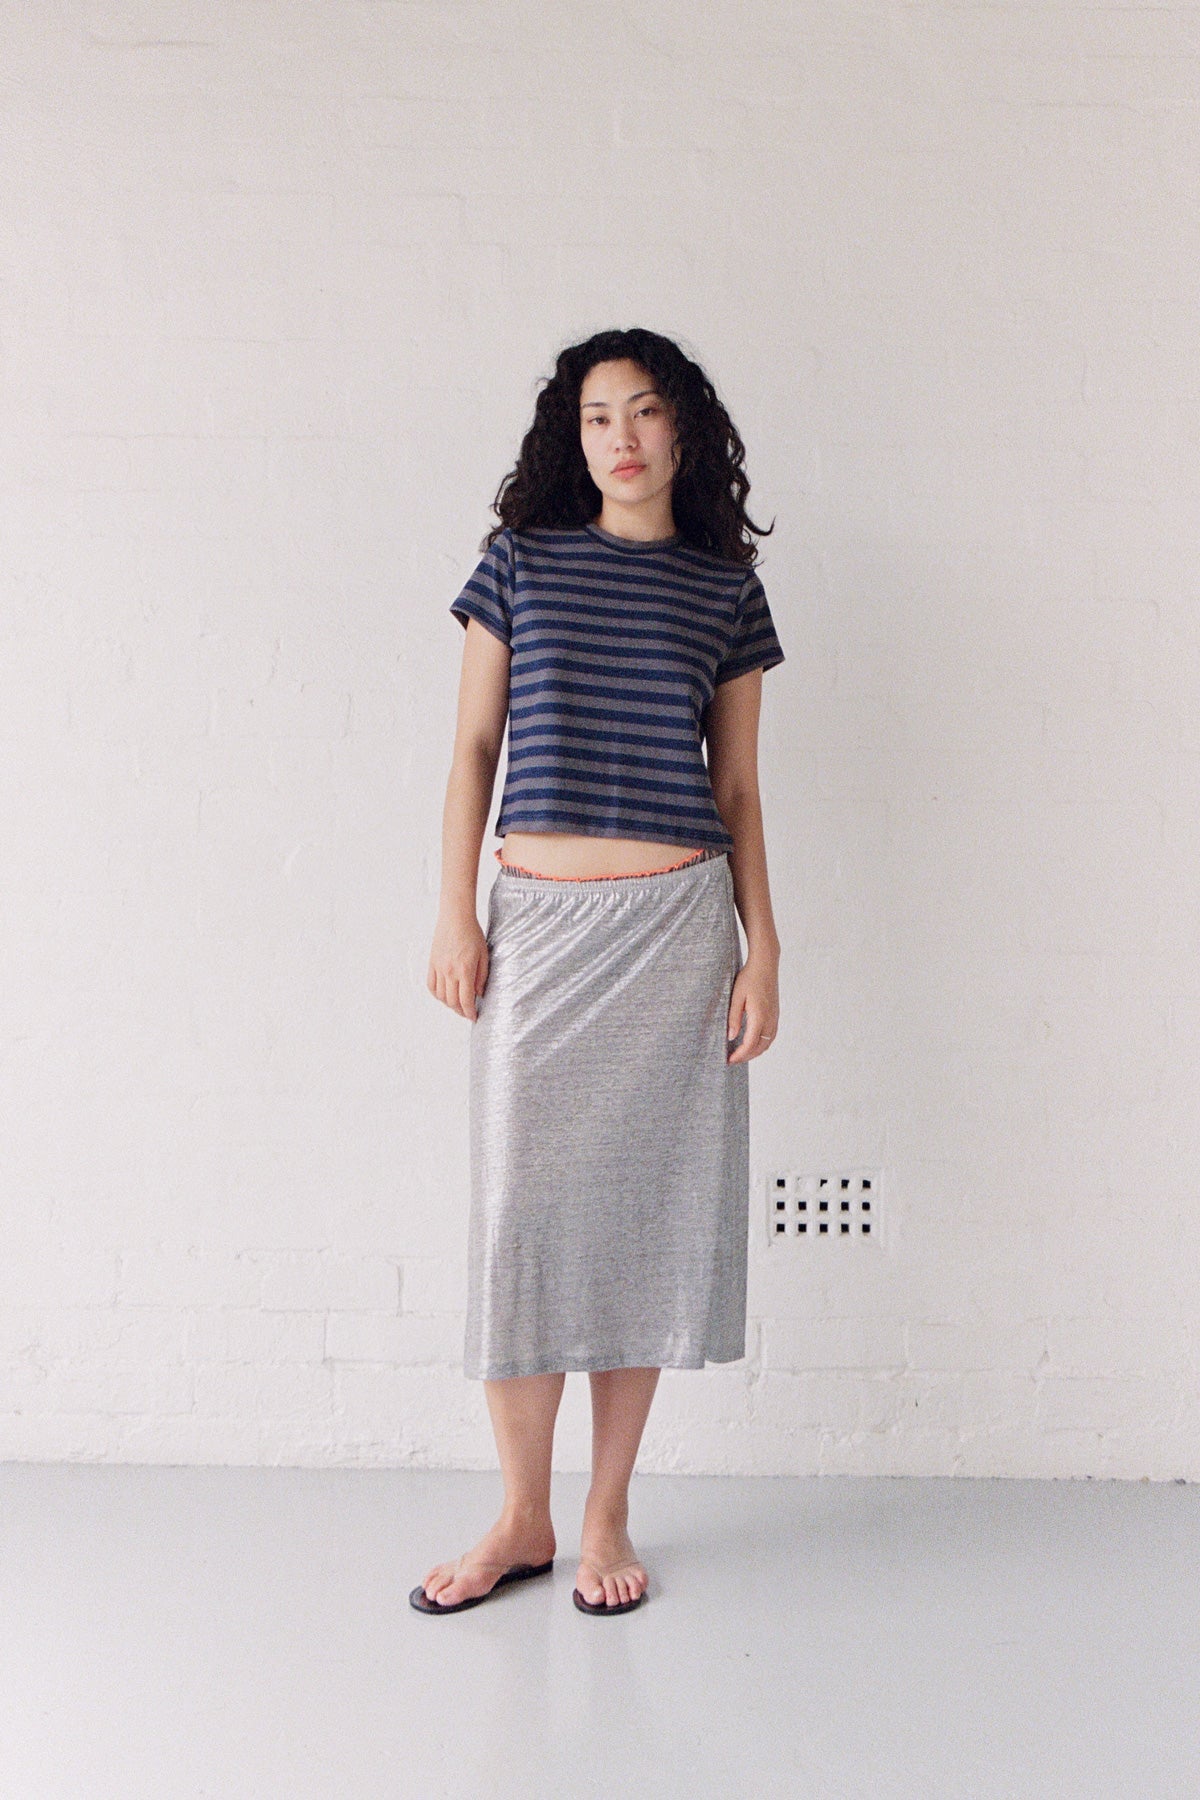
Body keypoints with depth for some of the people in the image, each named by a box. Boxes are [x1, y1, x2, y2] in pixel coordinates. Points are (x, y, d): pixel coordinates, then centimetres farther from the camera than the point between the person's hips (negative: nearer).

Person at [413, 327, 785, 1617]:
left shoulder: (726, 590, 8)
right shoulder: (520, 562, 8)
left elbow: (737, 788, 9)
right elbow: (473, 749, 7)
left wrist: (762, 950, 2)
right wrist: (455, 916, -1)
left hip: (676, 920, 0)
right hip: (539, 918, 0)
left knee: (645, 1203, 4)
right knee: (522, 1205, 1)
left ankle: (606, 1514, 20)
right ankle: (521, 1517, 19)